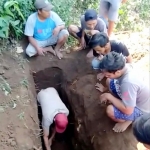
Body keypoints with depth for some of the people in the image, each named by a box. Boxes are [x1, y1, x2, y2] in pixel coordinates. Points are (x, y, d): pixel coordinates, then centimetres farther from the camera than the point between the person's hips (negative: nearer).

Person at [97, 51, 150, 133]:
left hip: (141, 110, -8)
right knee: (109, 81, 2)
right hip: (135, 97, 8)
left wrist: (109, 96, -25)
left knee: (110, 110, -29)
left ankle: (128, 120, 3)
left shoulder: (128, 83, -42)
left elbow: (127, 110, -34)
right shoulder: (124, 66, -17)